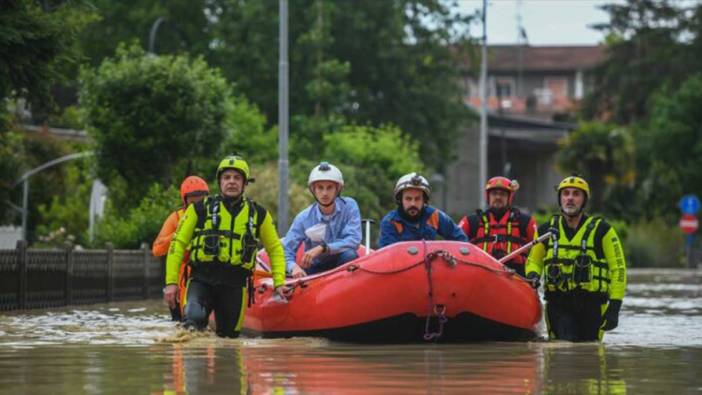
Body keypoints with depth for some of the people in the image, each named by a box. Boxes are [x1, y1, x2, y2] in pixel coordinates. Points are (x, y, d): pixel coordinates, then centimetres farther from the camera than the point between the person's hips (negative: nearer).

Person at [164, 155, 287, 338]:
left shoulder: (258, 214, 10)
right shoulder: (201, 209, 4)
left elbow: (275, 249, 20)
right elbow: (178, 244, 6)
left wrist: (279, 282, 7)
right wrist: (171, 281, -2)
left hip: (235, 284, 3)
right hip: (201, 279, -3)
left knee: (229, 335, 9)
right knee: (194, 317, -32)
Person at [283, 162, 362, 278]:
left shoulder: (349, 206, -10)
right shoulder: (304, 218, -9)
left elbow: (354, 240, -20)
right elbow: (286, 251, -11)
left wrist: (323, 248, -30)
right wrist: (293, 267, -33)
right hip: (316, 269, 0)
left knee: (349, 254, -32)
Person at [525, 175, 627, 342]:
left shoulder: (601, 230, 1)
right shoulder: (547, 231, 9)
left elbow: (618, 268, 2)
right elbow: (533, 261, 24)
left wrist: (614, 307, -5)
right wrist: (533, 276, 0)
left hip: (591, 304, -1)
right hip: (558, 304, 1)